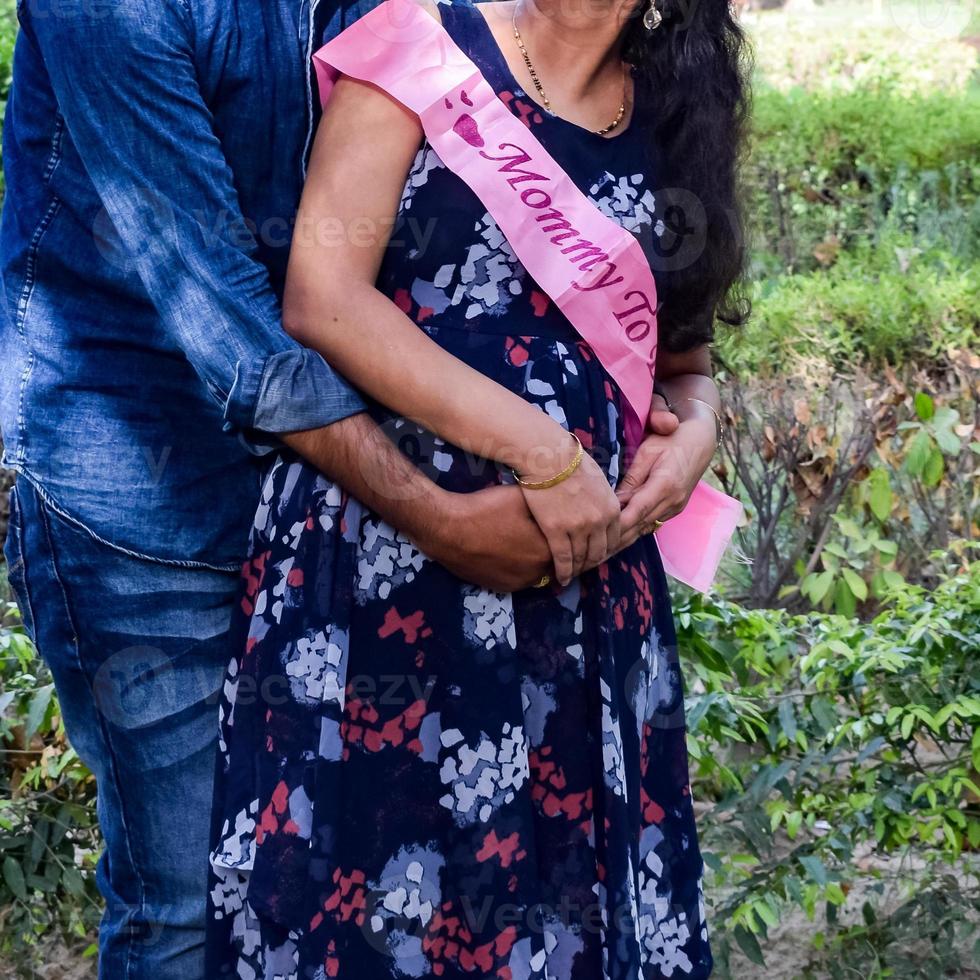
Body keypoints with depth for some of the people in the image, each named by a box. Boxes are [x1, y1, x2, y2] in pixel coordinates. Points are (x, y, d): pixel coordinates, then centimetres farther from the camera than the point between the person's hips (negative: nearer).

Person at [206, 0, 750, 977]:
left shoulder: (674, 115, 10)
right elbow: (321, 300, -14)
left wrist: (695, 429, -5)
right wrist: (540, 448, -16)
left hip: (584, 561, 4)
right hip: (379, 555, -4)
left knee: (552, 880, 10)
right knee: (359, 859, 4)